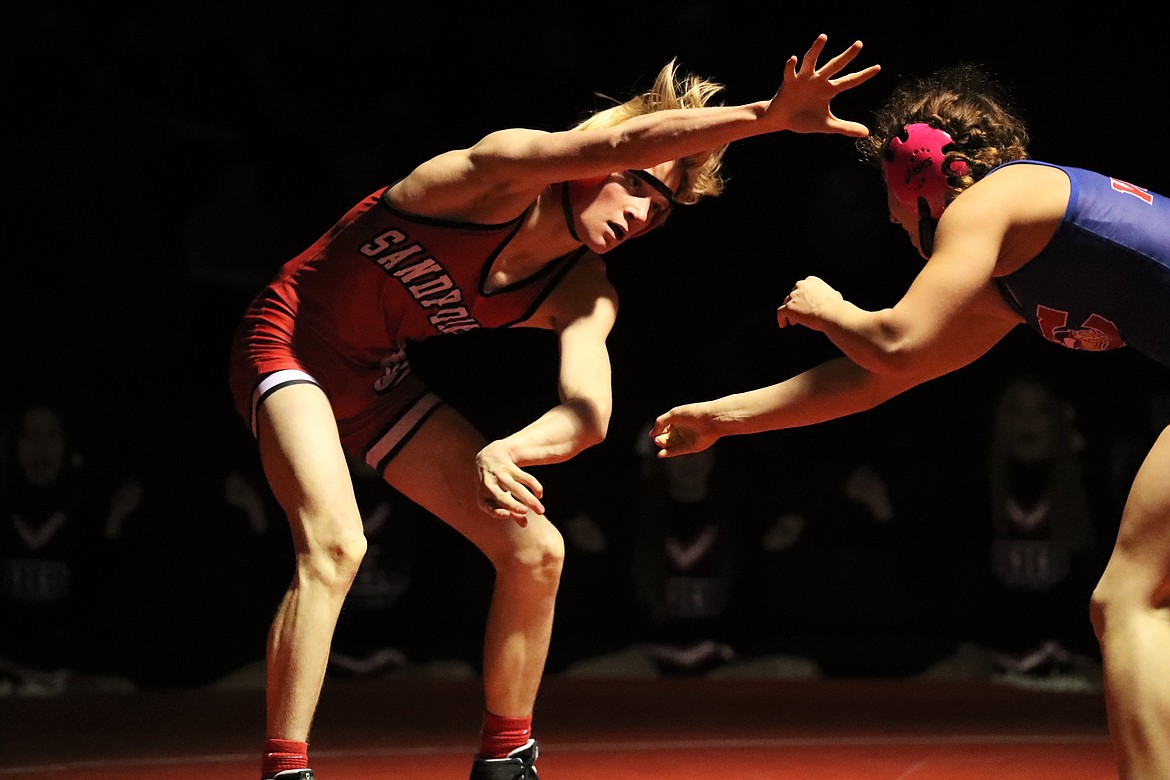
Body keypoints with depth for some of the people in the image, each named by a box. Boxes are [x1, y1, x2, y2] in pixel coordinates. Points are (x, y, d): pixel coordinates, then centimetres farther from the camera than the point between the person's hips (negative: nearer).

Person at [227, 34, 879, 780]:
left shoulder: (584, 296, -7)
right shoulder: (502, 172, -25)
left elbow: (586, 416, -24)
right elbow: (624, 140, -43)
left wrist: (506, 451, -45)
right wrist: (768, 116, -51)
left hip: (380, 380, 7)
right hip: (291, 343, -7)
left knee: (535, 550, 1)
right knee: (335, 543, -30)